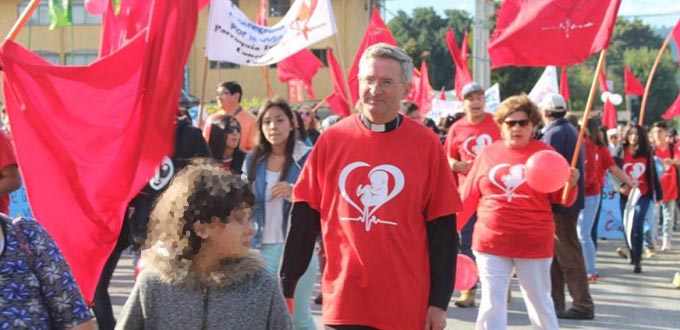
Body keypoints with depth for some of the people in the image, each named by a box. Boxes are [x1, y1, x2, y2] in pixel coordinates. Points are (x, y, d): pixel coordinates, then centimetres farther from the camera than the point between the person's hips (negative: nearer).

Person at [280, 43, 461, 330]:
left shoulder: (426, 144, -2)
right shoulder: (331, 140, 1)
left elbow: (442, 228, 0)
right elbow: (304, 219, 5)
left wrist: (439, 301, -3)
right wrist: (285, 287, 4)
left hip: (407, 306, 0)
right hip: (343, 303, 1)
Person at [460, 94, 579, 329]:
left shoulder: (545, 153, -3)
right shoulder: (488, 153, 3)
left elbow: (562, 199, 0)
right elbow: (469, 197, 8)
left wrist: (570, 185, -21)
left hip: (534, 244, -1)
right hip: (490, 242, 1)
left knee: (539, 302, 12)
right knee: (492, 303, 3)